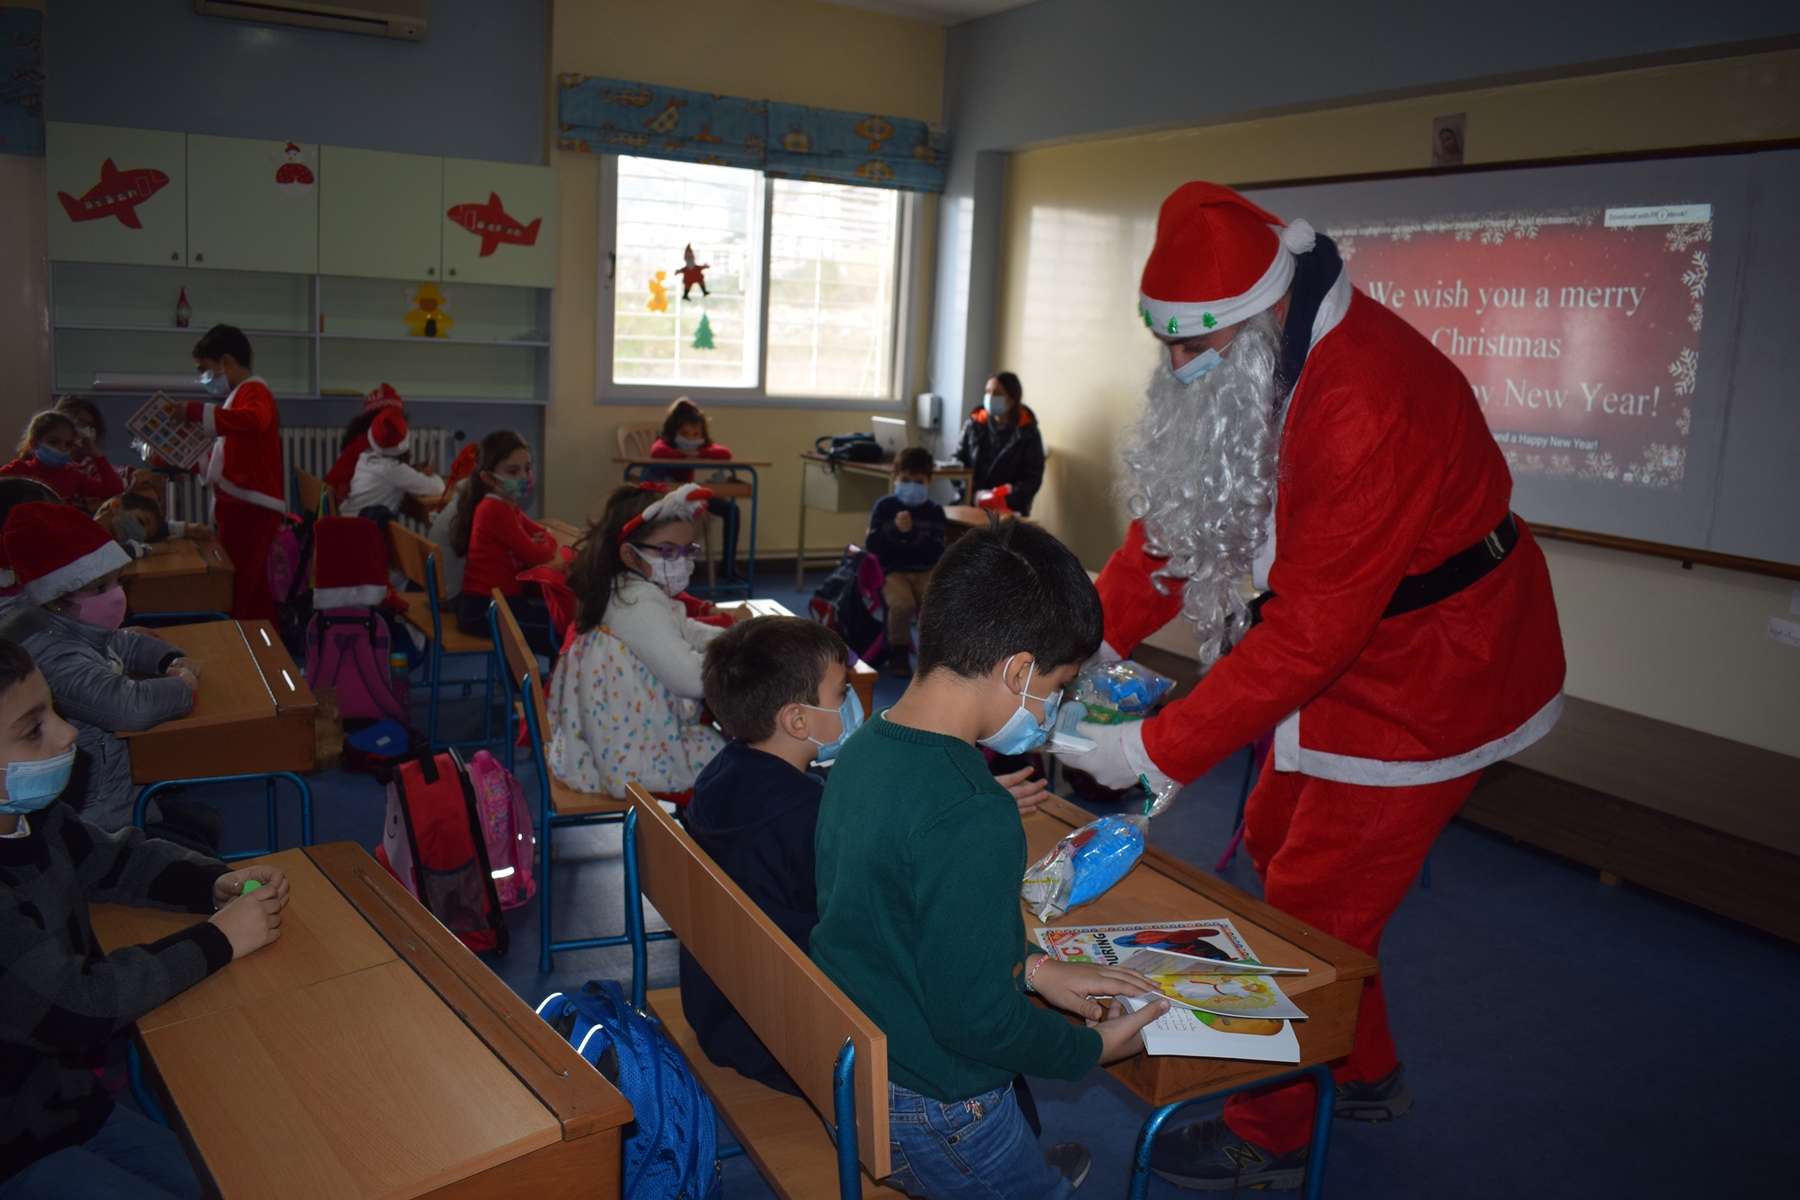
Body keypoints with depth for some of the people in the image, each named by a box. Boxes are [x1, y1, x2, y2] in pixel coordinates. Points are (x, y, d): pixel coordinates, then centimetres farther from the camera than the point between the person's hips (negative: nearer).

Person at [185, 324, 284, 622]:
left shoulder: (253, 392, -6)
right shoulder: (239, 396, 25)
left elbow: (252, 421, -31)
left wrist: (195, 411, -30)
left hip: (249, 507, -11)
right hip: (242, 505, 11)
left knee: (232, 594, -13)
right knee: (252, 592, 12)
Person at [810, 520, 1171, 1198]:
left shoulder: (863, 749, -4)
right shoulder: (973, 819, -31)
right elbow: (974, 1020, -25)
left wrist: (1031, 966, 7)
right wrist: (1094, 1048, -9)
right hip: (927, 1111, -8)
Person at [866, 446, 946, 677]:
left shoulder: (934, 510, 2)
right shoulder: (884, 506, -1)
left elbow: (937, 553, -8)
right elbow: (873, 546, -7)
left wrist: (913, 533, -22)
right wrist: (894, 530, -23)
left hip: (925, 570, 2)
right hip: (892, 569, -2)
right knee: (902, 604, -30)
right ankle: (898, 651, -5)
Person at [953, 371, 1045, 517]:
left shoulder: (1028, 433, 3)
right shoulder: (974, 425, 10)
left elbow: (1033, 479, -1)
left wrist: (1004, 498, -18)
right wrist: (974, 493, -11)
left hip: (1008, 510, -2)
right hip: (970, 504, 2)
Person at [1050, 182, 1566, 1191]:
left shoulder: (1364, 404, -35)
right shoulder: (1248, 368, -4)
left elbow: (1313, 628, -34)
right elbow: (1179, 518, 0)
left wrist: (1160, 749, -30)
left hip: (1427, 676, -9)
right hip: (1355, 652, 10)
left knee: (1313, 903, 0)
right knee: (1281, 843, 20)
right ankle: (1362, 1072, 41)